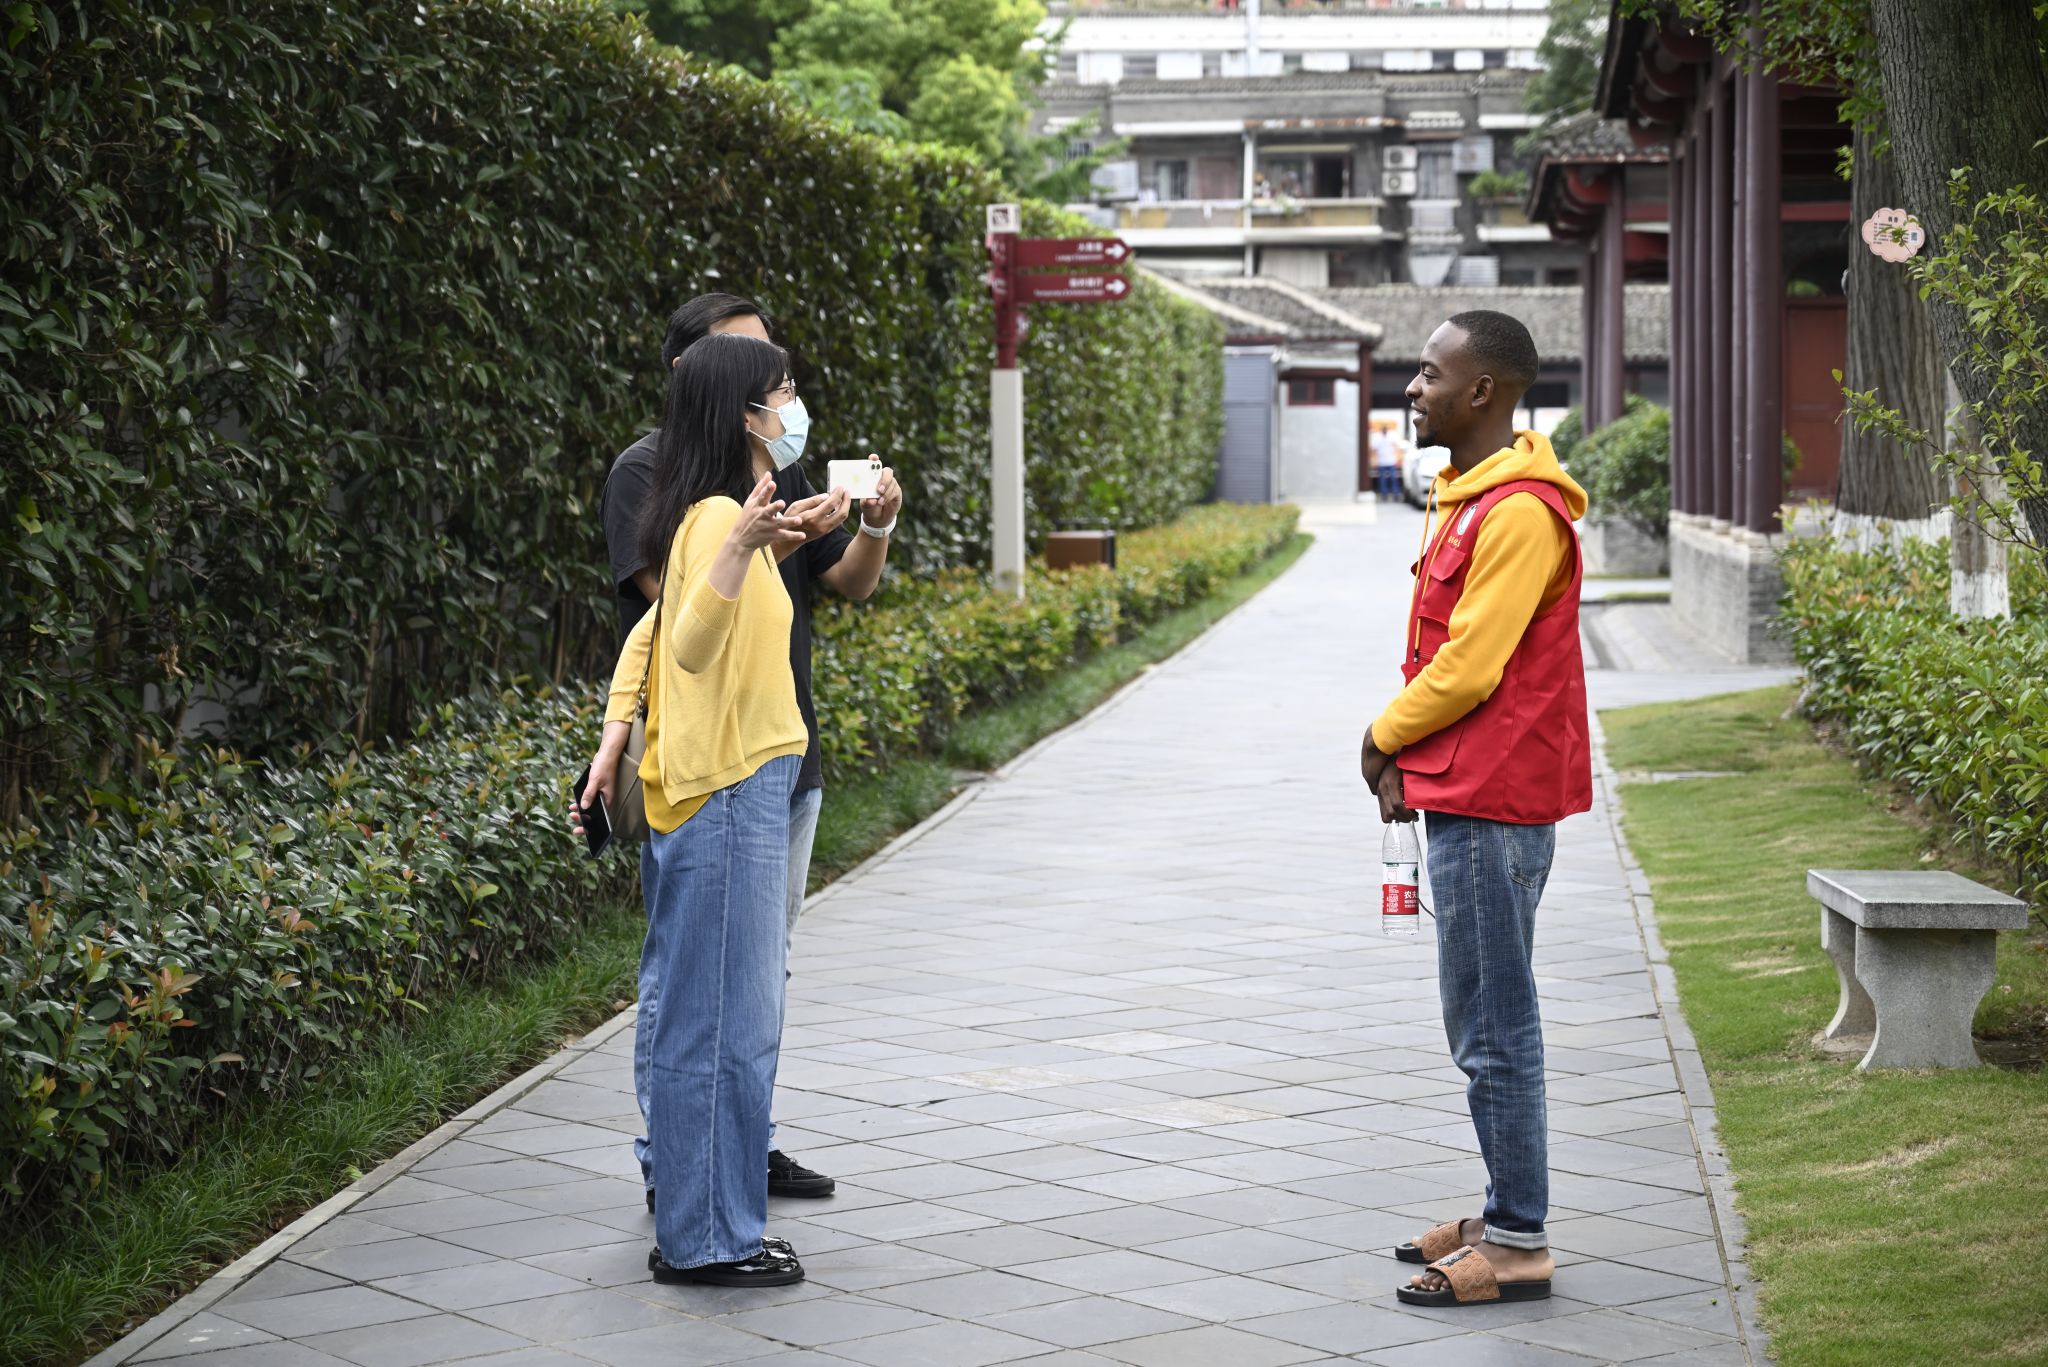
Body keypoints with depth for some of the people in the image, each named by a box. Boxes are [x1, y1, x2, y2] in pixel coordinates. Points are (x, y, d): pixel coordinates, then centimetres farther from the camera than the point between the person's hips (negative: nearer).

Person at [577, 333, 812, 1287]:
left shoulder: (721, 518, 15)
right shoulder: (717, 517, -15)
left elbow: (656, 630, 19)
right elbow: (690, 644, -27)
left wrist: (613, 748, 15)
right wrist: (743, 546, -41)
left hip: (741, 789, 10)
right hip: (728, 793, -10)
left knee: (727, 1015, 15)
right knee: (724, 1018, -5)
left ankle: (703, 1226, 23)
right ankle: (705, 1238, 2)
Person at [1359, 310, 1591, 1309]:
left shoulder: (1518, 512, -17)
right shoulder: (1471, 496, 16)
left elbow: (1470, 665, -20)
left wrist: (1384, 737, -4)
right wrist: (1407, 756, 6)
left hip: (1491, 806, -10)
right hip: (1471, 795, 10)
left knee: (1492, 1031, -5)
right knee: (1487, 1024, 15)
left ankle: (1517, 1245, 1)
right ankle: (1507, 1218, 24)